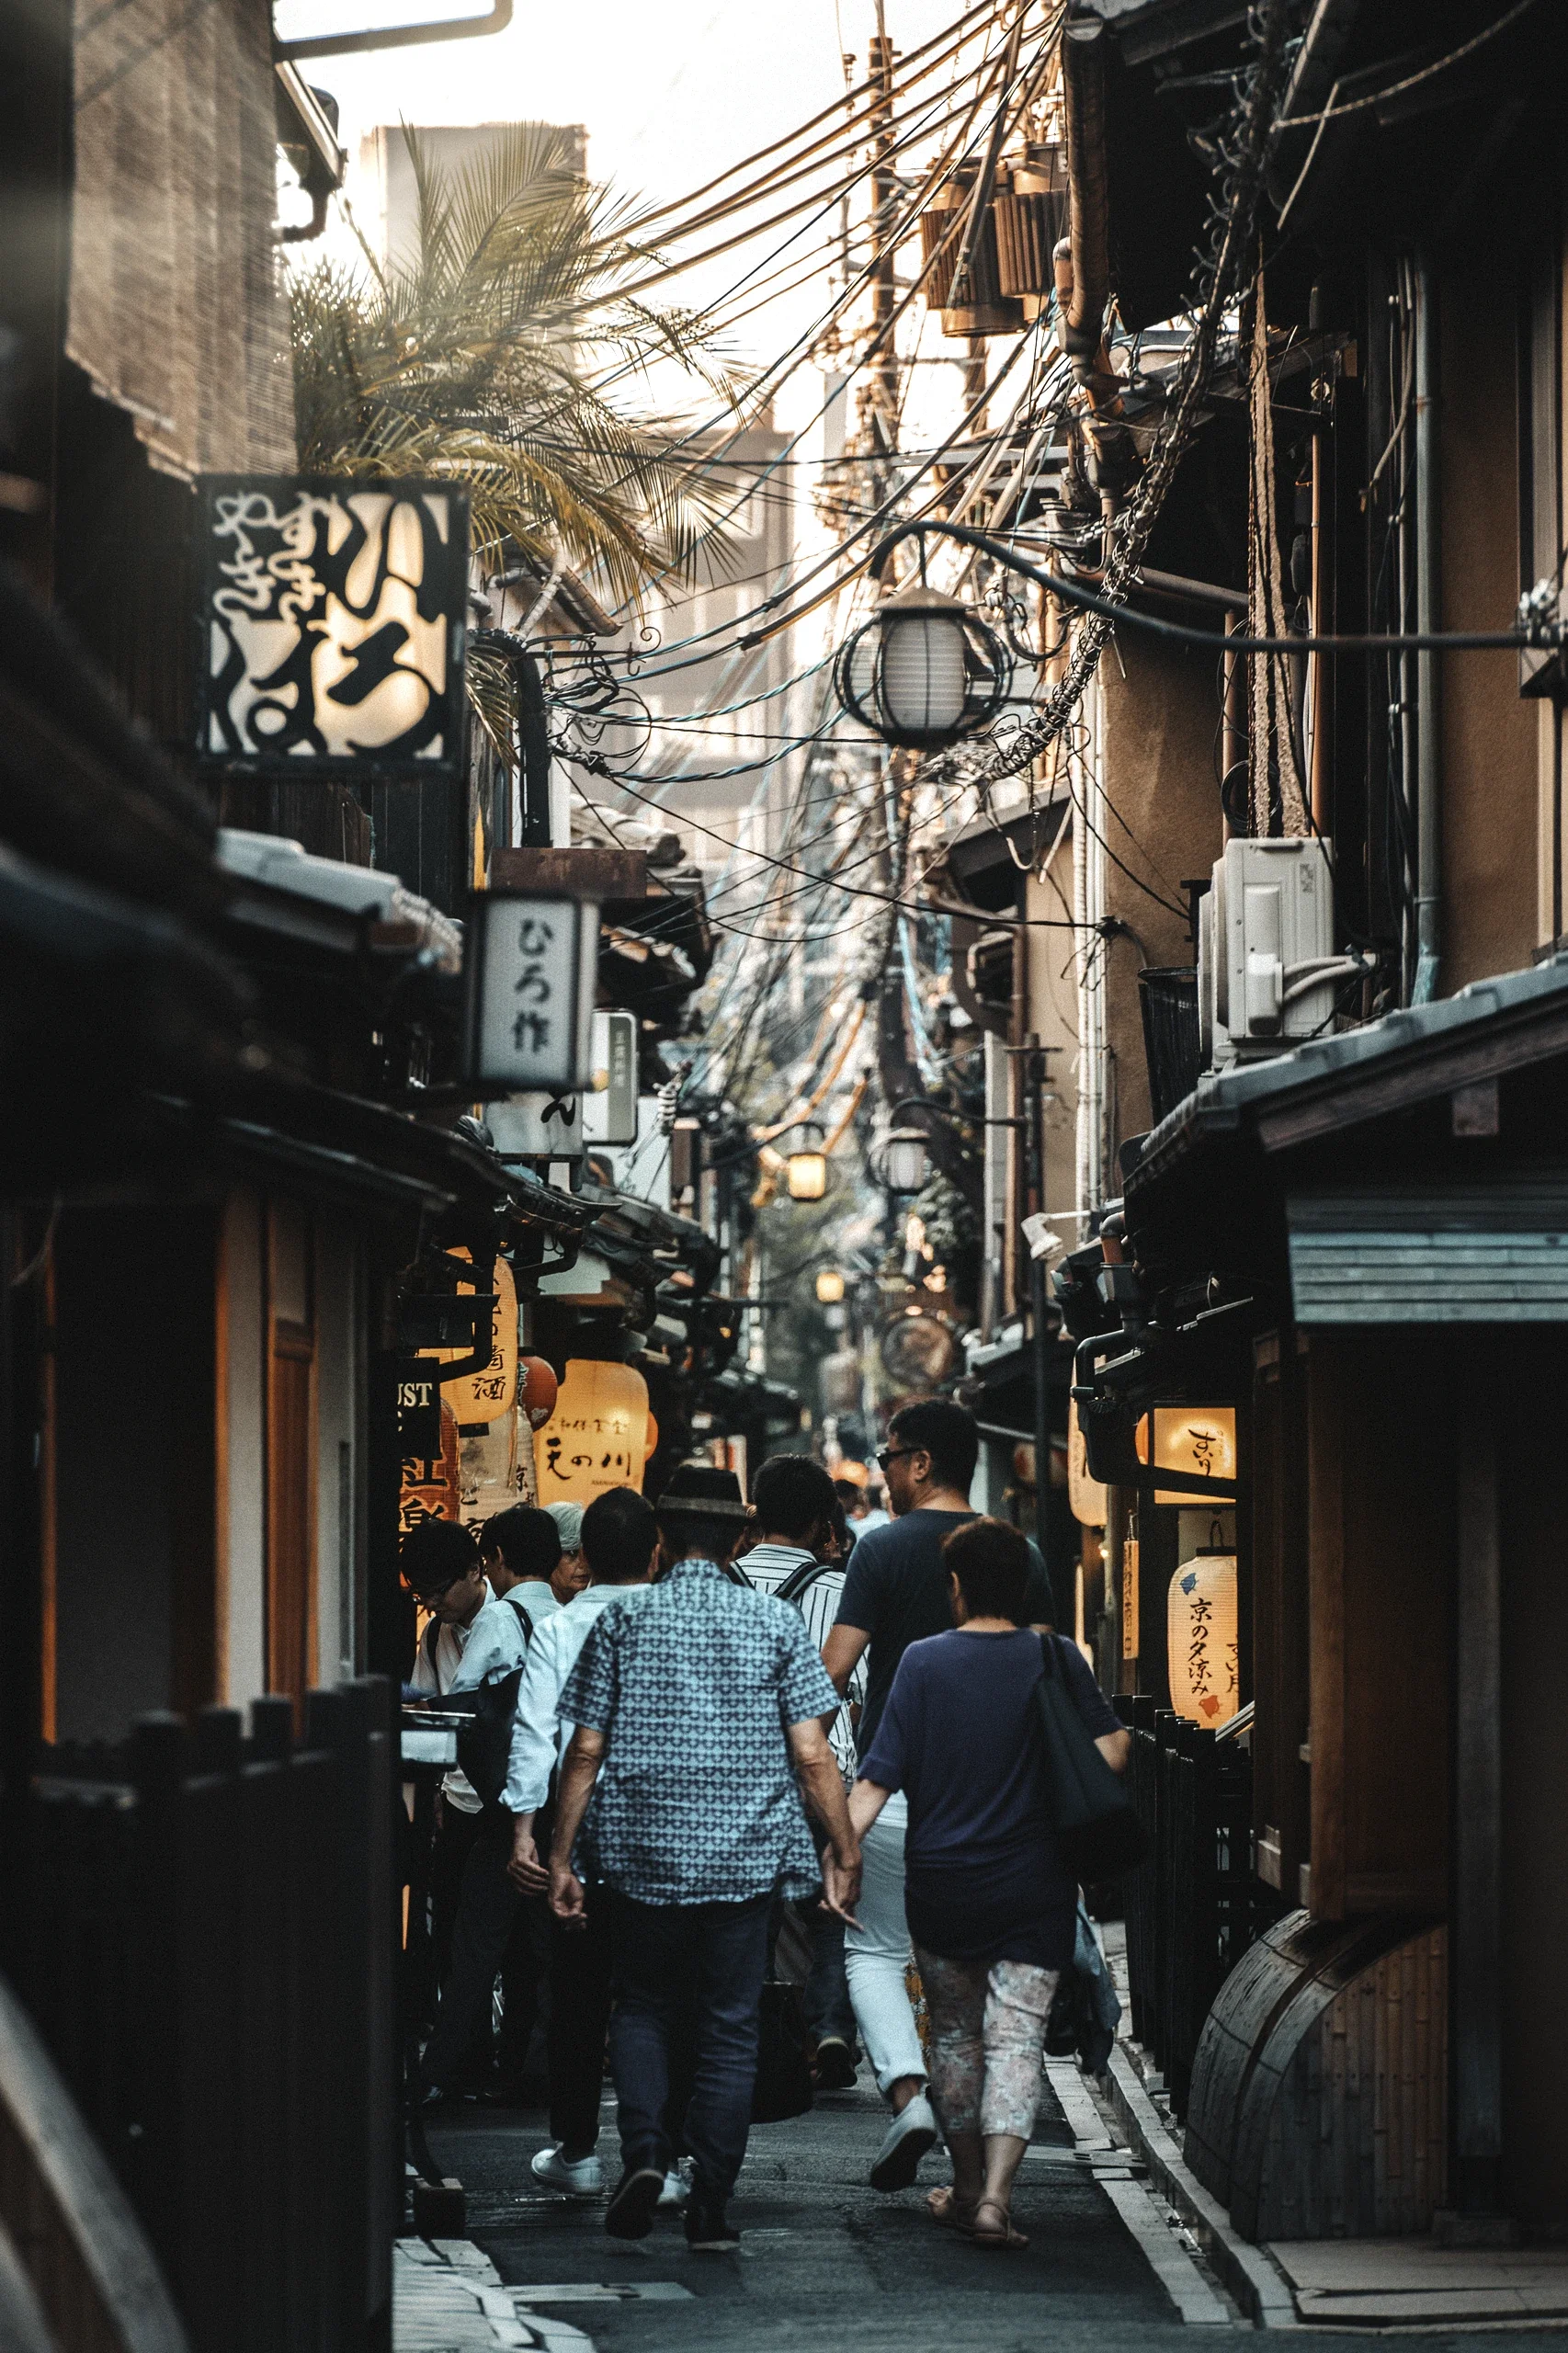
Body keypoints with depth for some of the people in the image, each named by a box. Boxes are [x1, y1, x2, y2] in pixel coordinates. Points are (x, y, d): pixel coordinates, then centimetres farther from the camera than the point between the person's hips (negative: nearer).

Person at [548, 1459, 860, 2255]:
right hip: (745, 1857, 0)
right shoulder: (774, 1622, 0)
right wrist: (847, 1852, 4)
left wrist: (561, 1857, 5)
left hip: (641, 1853, 0)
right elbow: (812, 1757, -4)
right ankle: (710, 2208, 3)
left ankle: (644, 2149, -5)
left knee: (641, 2006, 17)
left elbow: (585, 1752, -1)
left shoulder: (623, 1621, 0)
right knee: (729, 2027, 6)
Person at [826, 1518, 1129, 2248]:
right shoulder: (1056, 1659, -3)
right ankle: (994, 2198, -17)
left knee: (954, 2033, 18)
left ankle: (968, 2188, 27)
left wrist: (840, 1853, -7)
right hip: (1034, 1886, -1)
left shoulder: (924, 1661, -4)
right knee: (1017, 2039, -2)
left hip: (941, 1886, 1)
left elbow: (878, 1777, -9)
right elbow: (1110, 1754, -9)